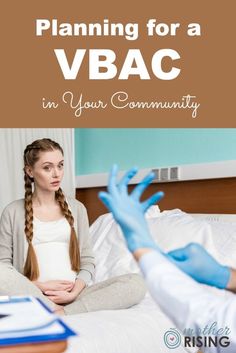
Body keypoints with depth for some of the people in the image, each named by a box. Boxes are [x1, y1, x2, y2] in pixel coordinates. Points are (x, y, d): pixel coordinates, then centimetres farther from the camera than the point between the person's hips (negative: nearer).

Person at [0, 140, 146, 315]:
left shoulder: (77, 208, 12)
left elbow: (87, 260, 10)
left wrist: (75, 291, -9)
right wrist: (40, 287, -12)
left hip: (72, 295, 3)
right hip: (31, 297, -2)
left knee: (137, 283, -21)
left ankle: (62, 313, -26)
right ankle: (58, 312, -23)